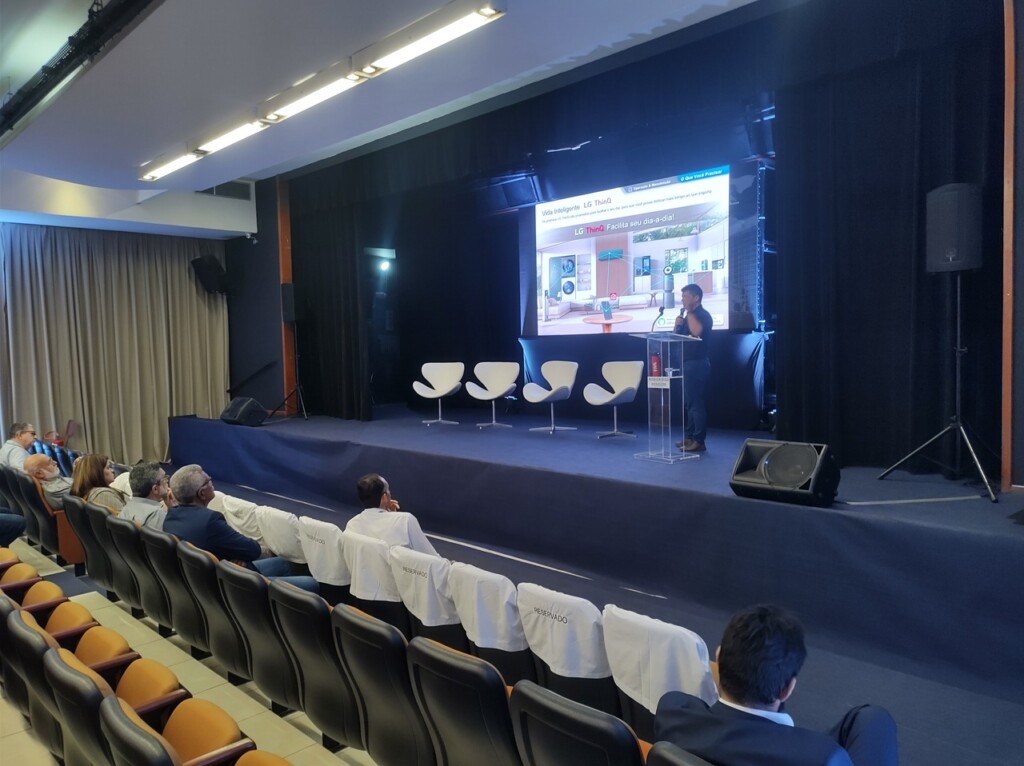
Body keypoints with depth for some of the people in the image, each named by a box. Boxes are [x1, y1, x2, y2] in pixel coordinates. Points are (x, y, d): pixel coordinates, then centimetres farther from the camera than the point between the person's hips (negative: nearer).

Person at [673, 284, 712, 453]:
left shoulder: (703, 315, -9)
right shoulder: (688, 316, 17)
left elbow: (697, 331, -30)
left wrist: (689, 312, -19)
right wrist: (677, 324, 0)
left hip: (697, 364, -9)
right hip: (687, 363, 9)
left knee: (696, 402, -9)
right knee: (689, 402, 12)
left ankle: (698, 441, -8)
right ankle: (689, 436, 18)